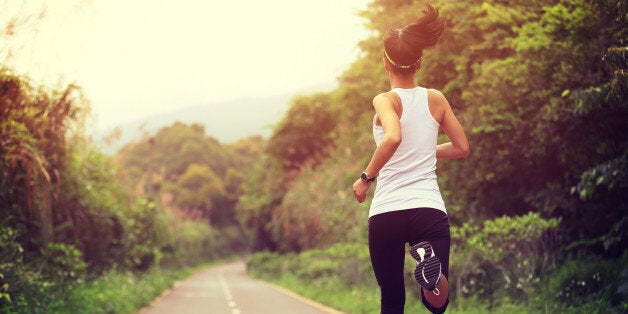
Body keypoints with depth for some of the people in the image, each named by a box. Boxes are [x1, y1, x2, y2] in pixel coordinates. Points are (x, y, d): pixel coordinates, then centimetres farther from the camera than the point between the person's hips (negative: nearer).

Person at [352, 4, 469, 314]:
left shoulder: (385, 100, -2)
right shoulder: (436, 99, 9)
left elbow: (392, 137, -23)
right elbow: (462, 148, 16)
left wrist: (366, 177, -10)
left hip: (385, 213, -1)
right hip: (430, 210, 2)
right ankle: (431, 263, -27)